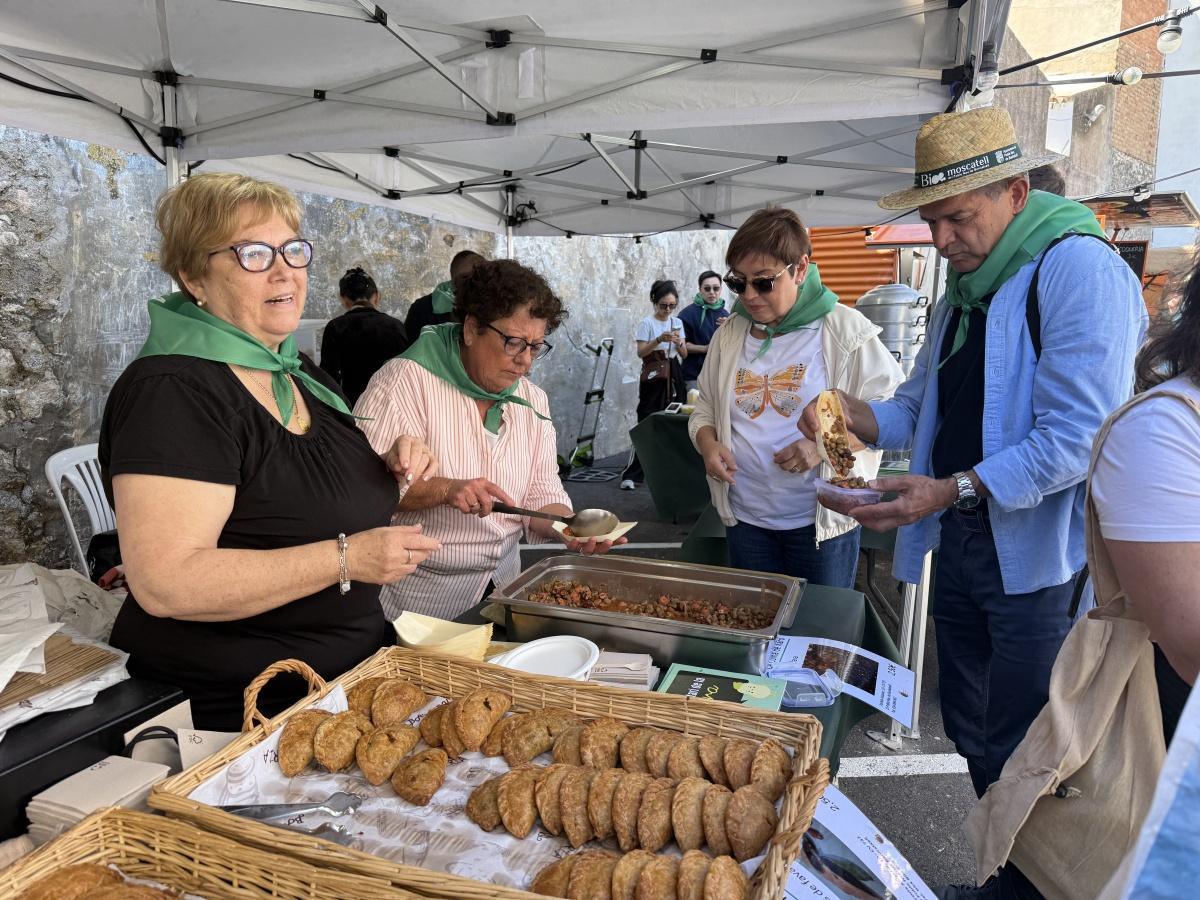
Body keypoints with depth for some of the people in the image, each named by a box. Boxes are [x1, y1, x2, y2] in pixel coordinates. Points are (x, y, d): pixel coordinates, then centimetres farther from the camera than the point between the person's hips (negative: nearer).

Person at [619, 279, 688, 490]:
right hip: (653, 377, -5)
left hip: (674, 377, 5)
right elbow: (641, 352, -10)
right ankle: (631, 475, -7)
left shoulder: (677, 322, 12)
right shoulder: (647, 323, -3)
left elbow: (684, 354, 11)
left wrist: (679, 342, -10)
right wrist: (659, 340, -24)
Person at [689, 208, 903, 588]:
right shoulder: (729, 335, 5)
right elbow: (705, 409, 14)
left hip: (823, 521, -4)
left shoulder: (846, 330, -8)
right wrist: (708, 443, -8)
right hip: (745, 517, 4)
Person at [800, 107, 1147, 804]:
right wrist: (855, 417, -4)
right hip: (961, 543, 9)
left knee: (1016, 757, 1)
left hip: (1038, 559, -8)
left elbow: (1078, 436, -22)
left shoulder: (1078, 268, -14)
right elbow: (920, 408, 15)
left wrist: (953, 489, -26)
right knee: (971, 733, 19)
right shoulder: (966, 289, 14)